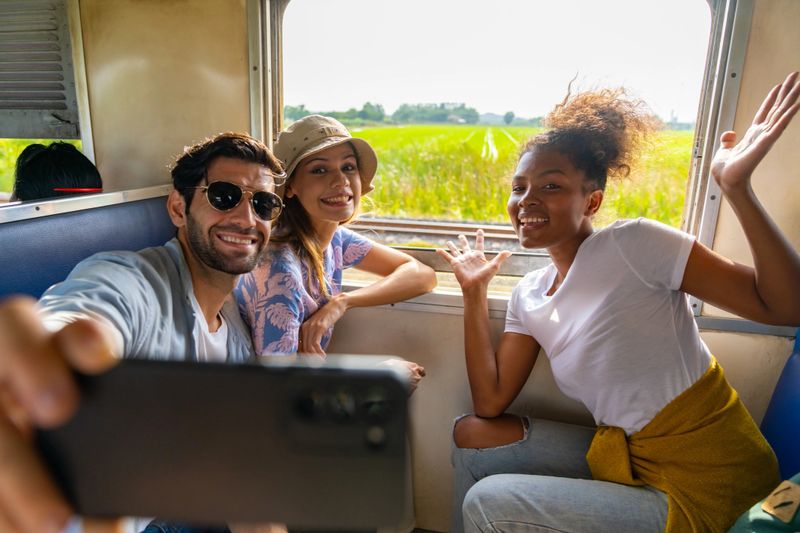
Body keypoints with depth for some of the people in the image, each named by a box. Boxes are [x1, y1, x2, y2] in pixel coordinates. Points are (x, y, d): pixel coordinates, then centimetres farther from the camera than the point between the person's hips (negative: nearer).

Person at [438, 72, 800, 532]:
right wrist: (475, 292, -1)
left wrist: (738, 190, -29)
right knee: (472, 435, 3)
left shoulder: (633, 244, -17)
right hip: (624, 456, 6)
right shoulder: (529, 296, 2)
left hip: (699, 489, -6)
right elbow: (491, 403, -2)